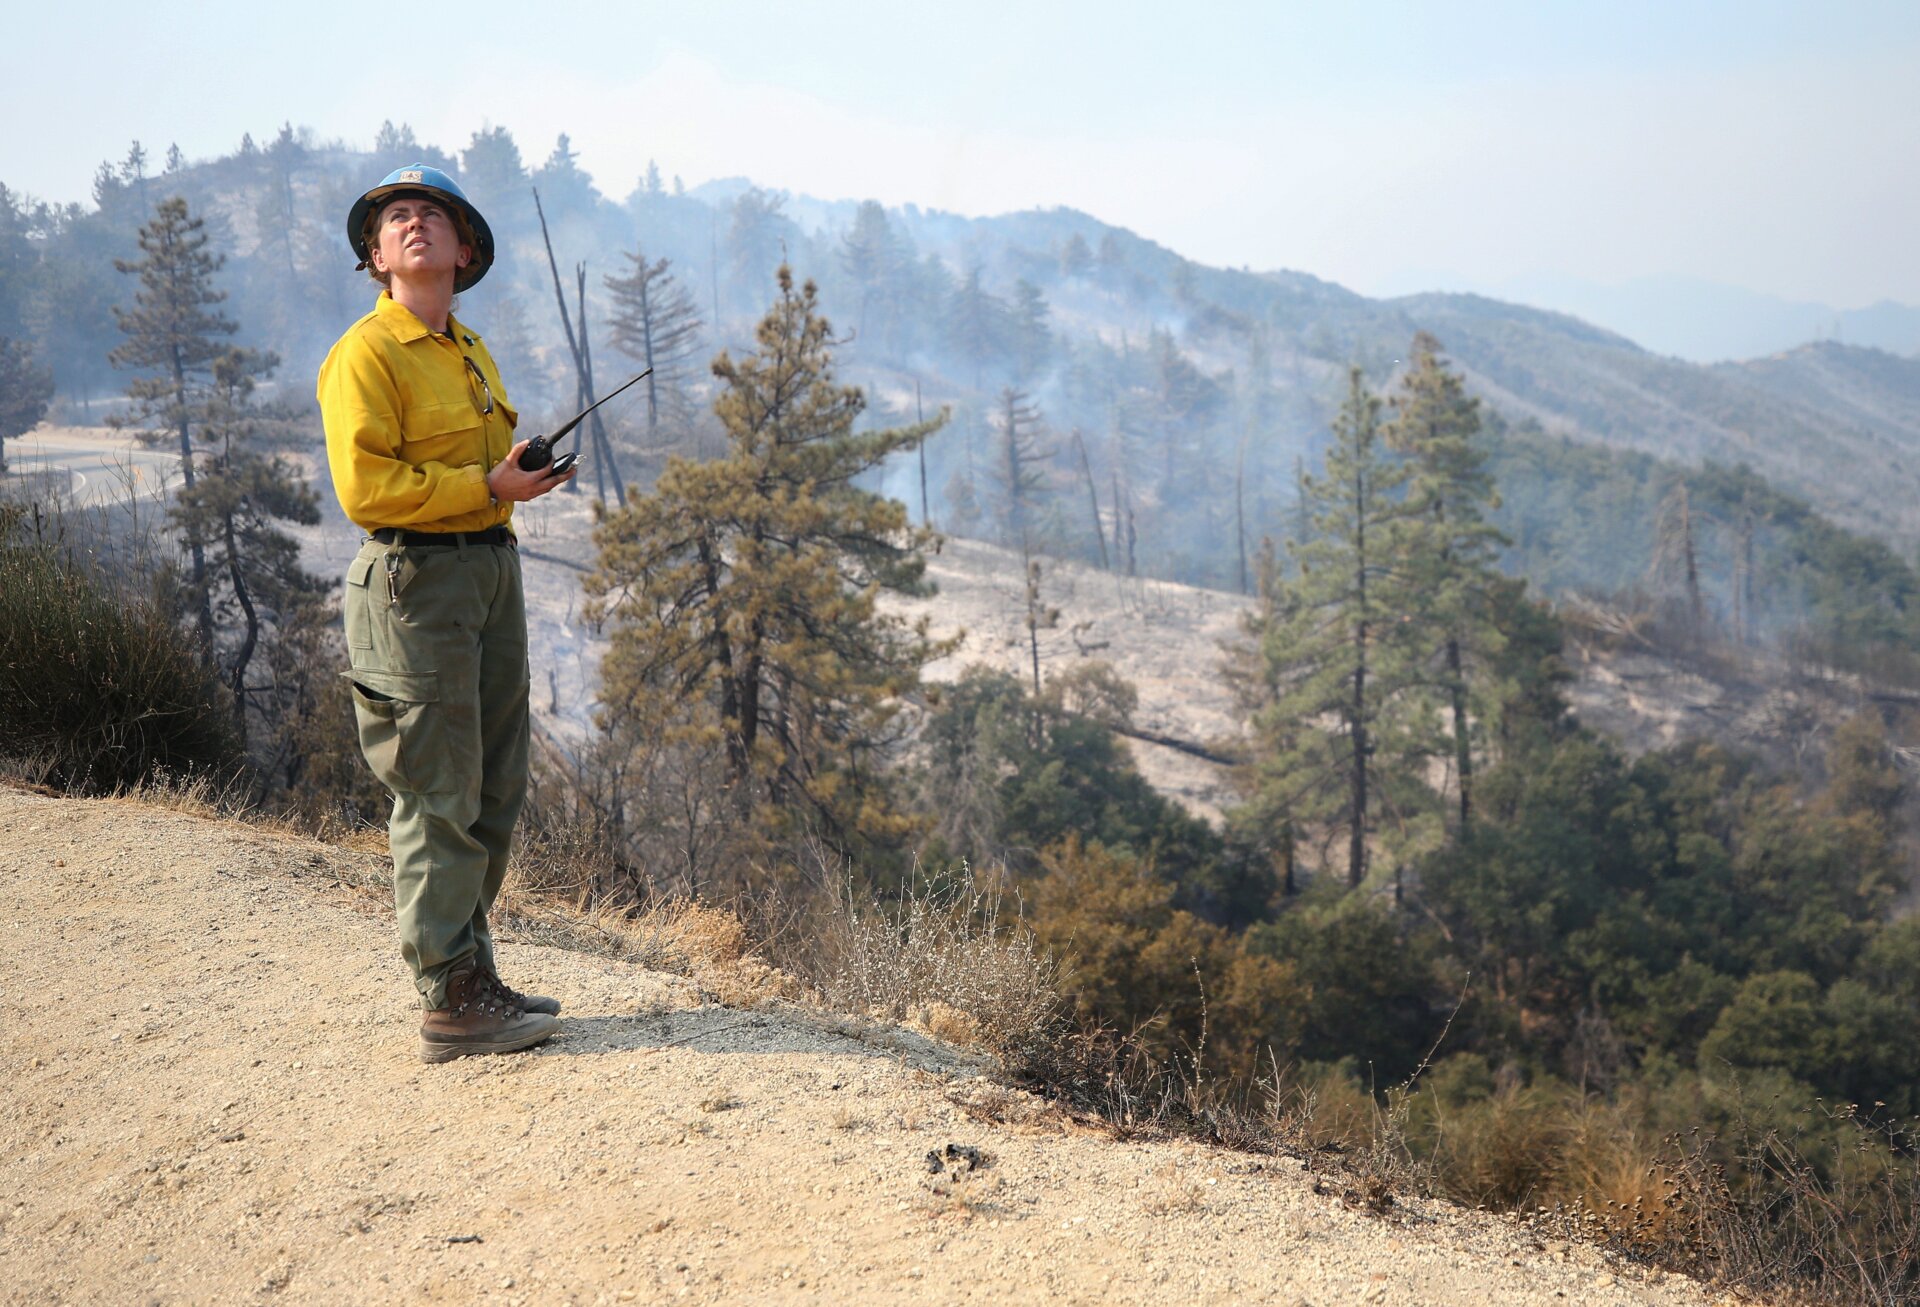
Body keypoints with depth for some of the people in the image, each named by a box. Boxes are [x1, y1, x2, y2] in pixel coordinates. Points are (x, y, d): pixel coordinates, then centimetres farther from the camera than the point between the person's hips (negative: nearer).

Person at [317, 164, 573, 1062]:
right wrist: (489, 487, -16)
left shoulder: (471, 351, 19)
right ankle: (451, 1003, 1)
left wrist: (528, 468, 8)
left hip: (493, 565, 9)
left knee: (494, 792, 12)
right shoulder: (365, 355, -8)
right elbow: (365, 487, -17)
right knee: (439, 801, -6)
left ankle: (471, 974, 23)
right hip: (416, 579, -9)